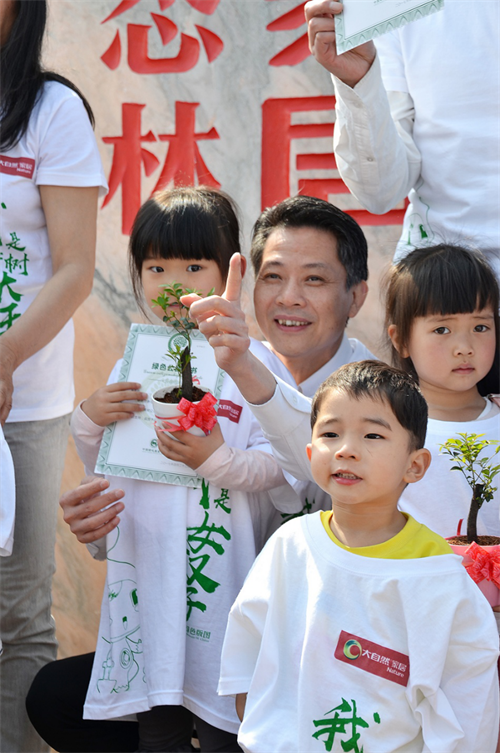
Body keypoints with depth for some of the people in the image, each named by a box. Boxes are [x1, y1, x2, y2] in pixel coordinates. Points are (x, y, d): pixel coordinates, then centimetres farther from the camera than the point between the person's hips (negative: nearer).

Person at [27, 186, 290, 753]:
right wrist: (89, 422, -2)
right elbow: (106, 468, 16)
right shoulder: (132, 367, 10)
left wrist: (218, 459, -28)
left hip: (222, 574, -5)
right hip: (149, 574, 5)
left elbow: (279, 466, -13)